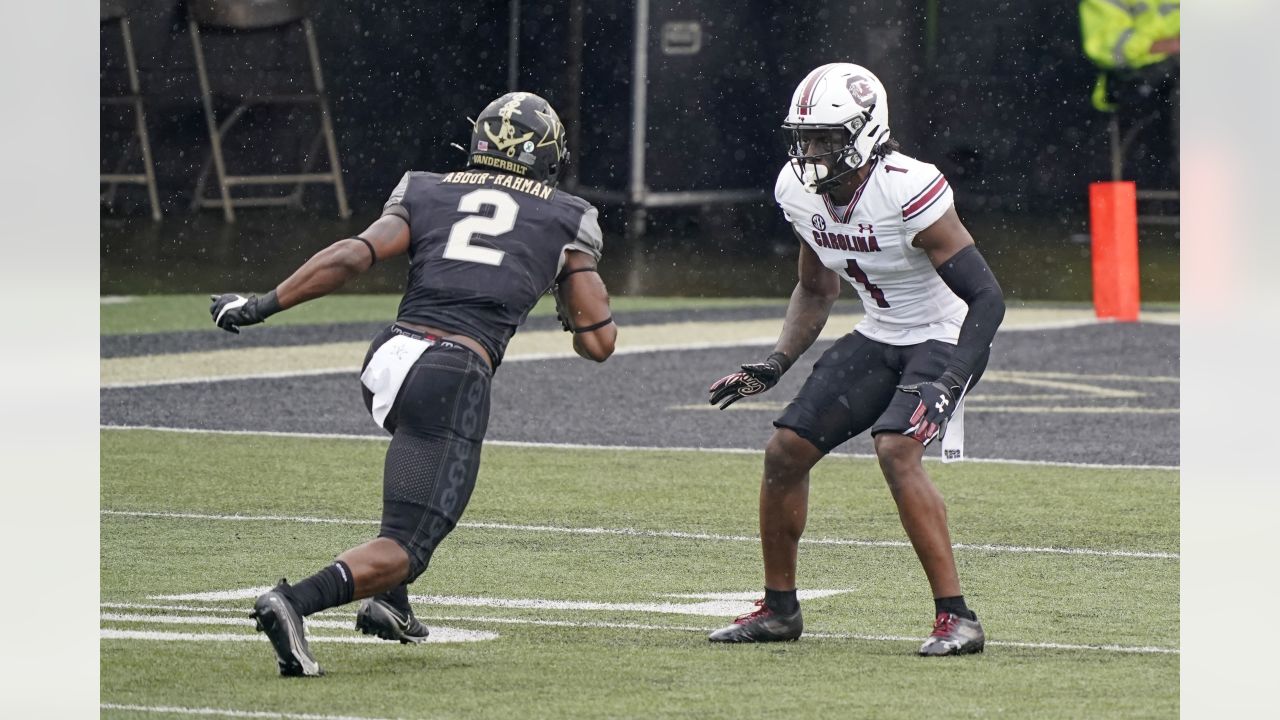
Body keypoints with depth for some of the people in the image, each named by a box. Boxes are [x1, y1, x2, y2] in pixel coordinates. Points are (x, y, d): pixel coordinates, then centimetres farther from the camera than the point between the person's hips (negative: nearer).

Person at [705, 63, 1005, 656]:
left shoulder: (908, 191, -29)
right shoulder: (800, 191, -6)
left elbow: (987, 299, -27)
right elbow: (816, 290, 14)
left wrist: (949, 384, -36)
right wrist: (774, 366, 3)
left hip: (944, 339, -7)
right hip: (878, 337, 8)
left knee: (896, 451, -29)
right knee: (785, 450, 1)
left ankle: (957, 618, -22)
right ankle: (778, 608, 20)